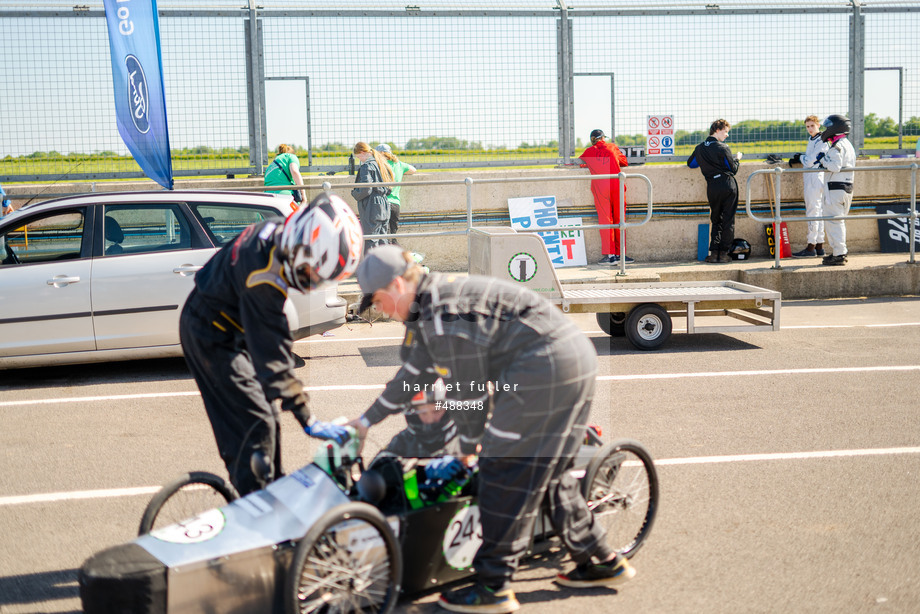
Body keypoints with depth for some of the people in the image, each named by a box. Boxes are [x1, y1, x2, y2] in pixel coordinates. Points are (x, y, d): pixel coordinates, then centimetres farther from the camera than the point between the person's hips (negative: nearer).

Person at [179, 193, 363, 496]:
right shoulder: (264, 281, -38)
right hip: (211, 336, -9)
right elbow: (273, 357, -37)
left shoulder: (277, 228, -12)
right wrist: (307, 419, -37)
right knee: (256, 425, -12)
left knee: (266, 412, 14)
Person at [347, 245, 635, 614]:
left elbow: (468, 391, -10)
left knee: (502, 470, -5)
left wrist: (469, 449, 5)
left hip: (545, 367, -11)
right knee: (547, 472, 19)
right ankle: (601, 563, 27)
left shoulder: (445, 316, -15)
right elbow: (414, 374, 27)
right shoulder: (430, 306, 18)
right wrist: (367, 421, 33)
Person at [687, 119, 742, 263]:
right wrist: (736, 158, 15)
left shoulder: (699, 148, 6)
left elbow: (690, 163, 21)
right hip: (728, 185, -4)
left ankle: (714, 252, 2)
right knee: (728, 220, 3)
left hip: (712, 187, 4)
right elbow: (733, 169, -4)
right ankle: (724, 253, 2)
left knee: (715, 220, 13)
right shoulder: (723, 148, -9)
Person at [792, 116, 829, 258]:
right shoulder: (811, 140, 18)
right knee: (817, 213, 10)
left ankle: (811, 247, -9)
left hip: (815, 178, -10)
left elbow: (810, 161, -16)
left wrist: (801, 157, 1)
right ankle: (820, 245, 14)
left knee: (813, 212, -9)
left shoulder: (821, 142, -12)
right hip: (809, 180, 10)